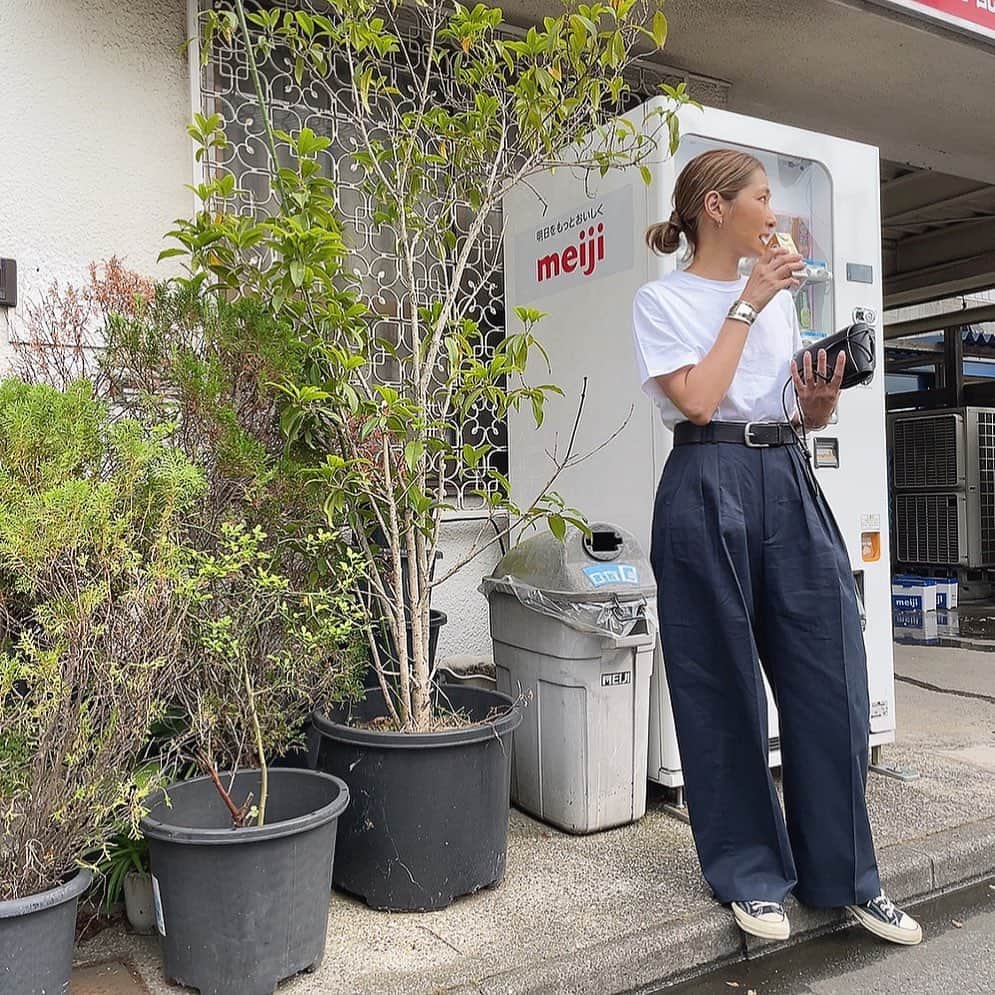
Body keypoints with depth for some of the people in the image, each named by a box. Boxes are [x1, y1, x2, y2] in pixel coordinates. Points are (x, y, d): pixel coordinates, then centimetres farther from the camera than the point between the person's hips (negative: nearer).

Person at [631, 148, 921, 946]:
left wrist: (823, 402, -2)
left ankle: (844, 874, 20)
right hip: (710, 487, -5)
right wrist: (747, 304, -7)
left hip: (790, 485, 6)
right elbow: (698, 400, -14)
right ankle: (751, 874, 20)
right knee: (725, 692, 3)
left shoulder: (780, 295, 19)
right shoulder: (663, 300, 1)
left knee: (831, 682, 3)